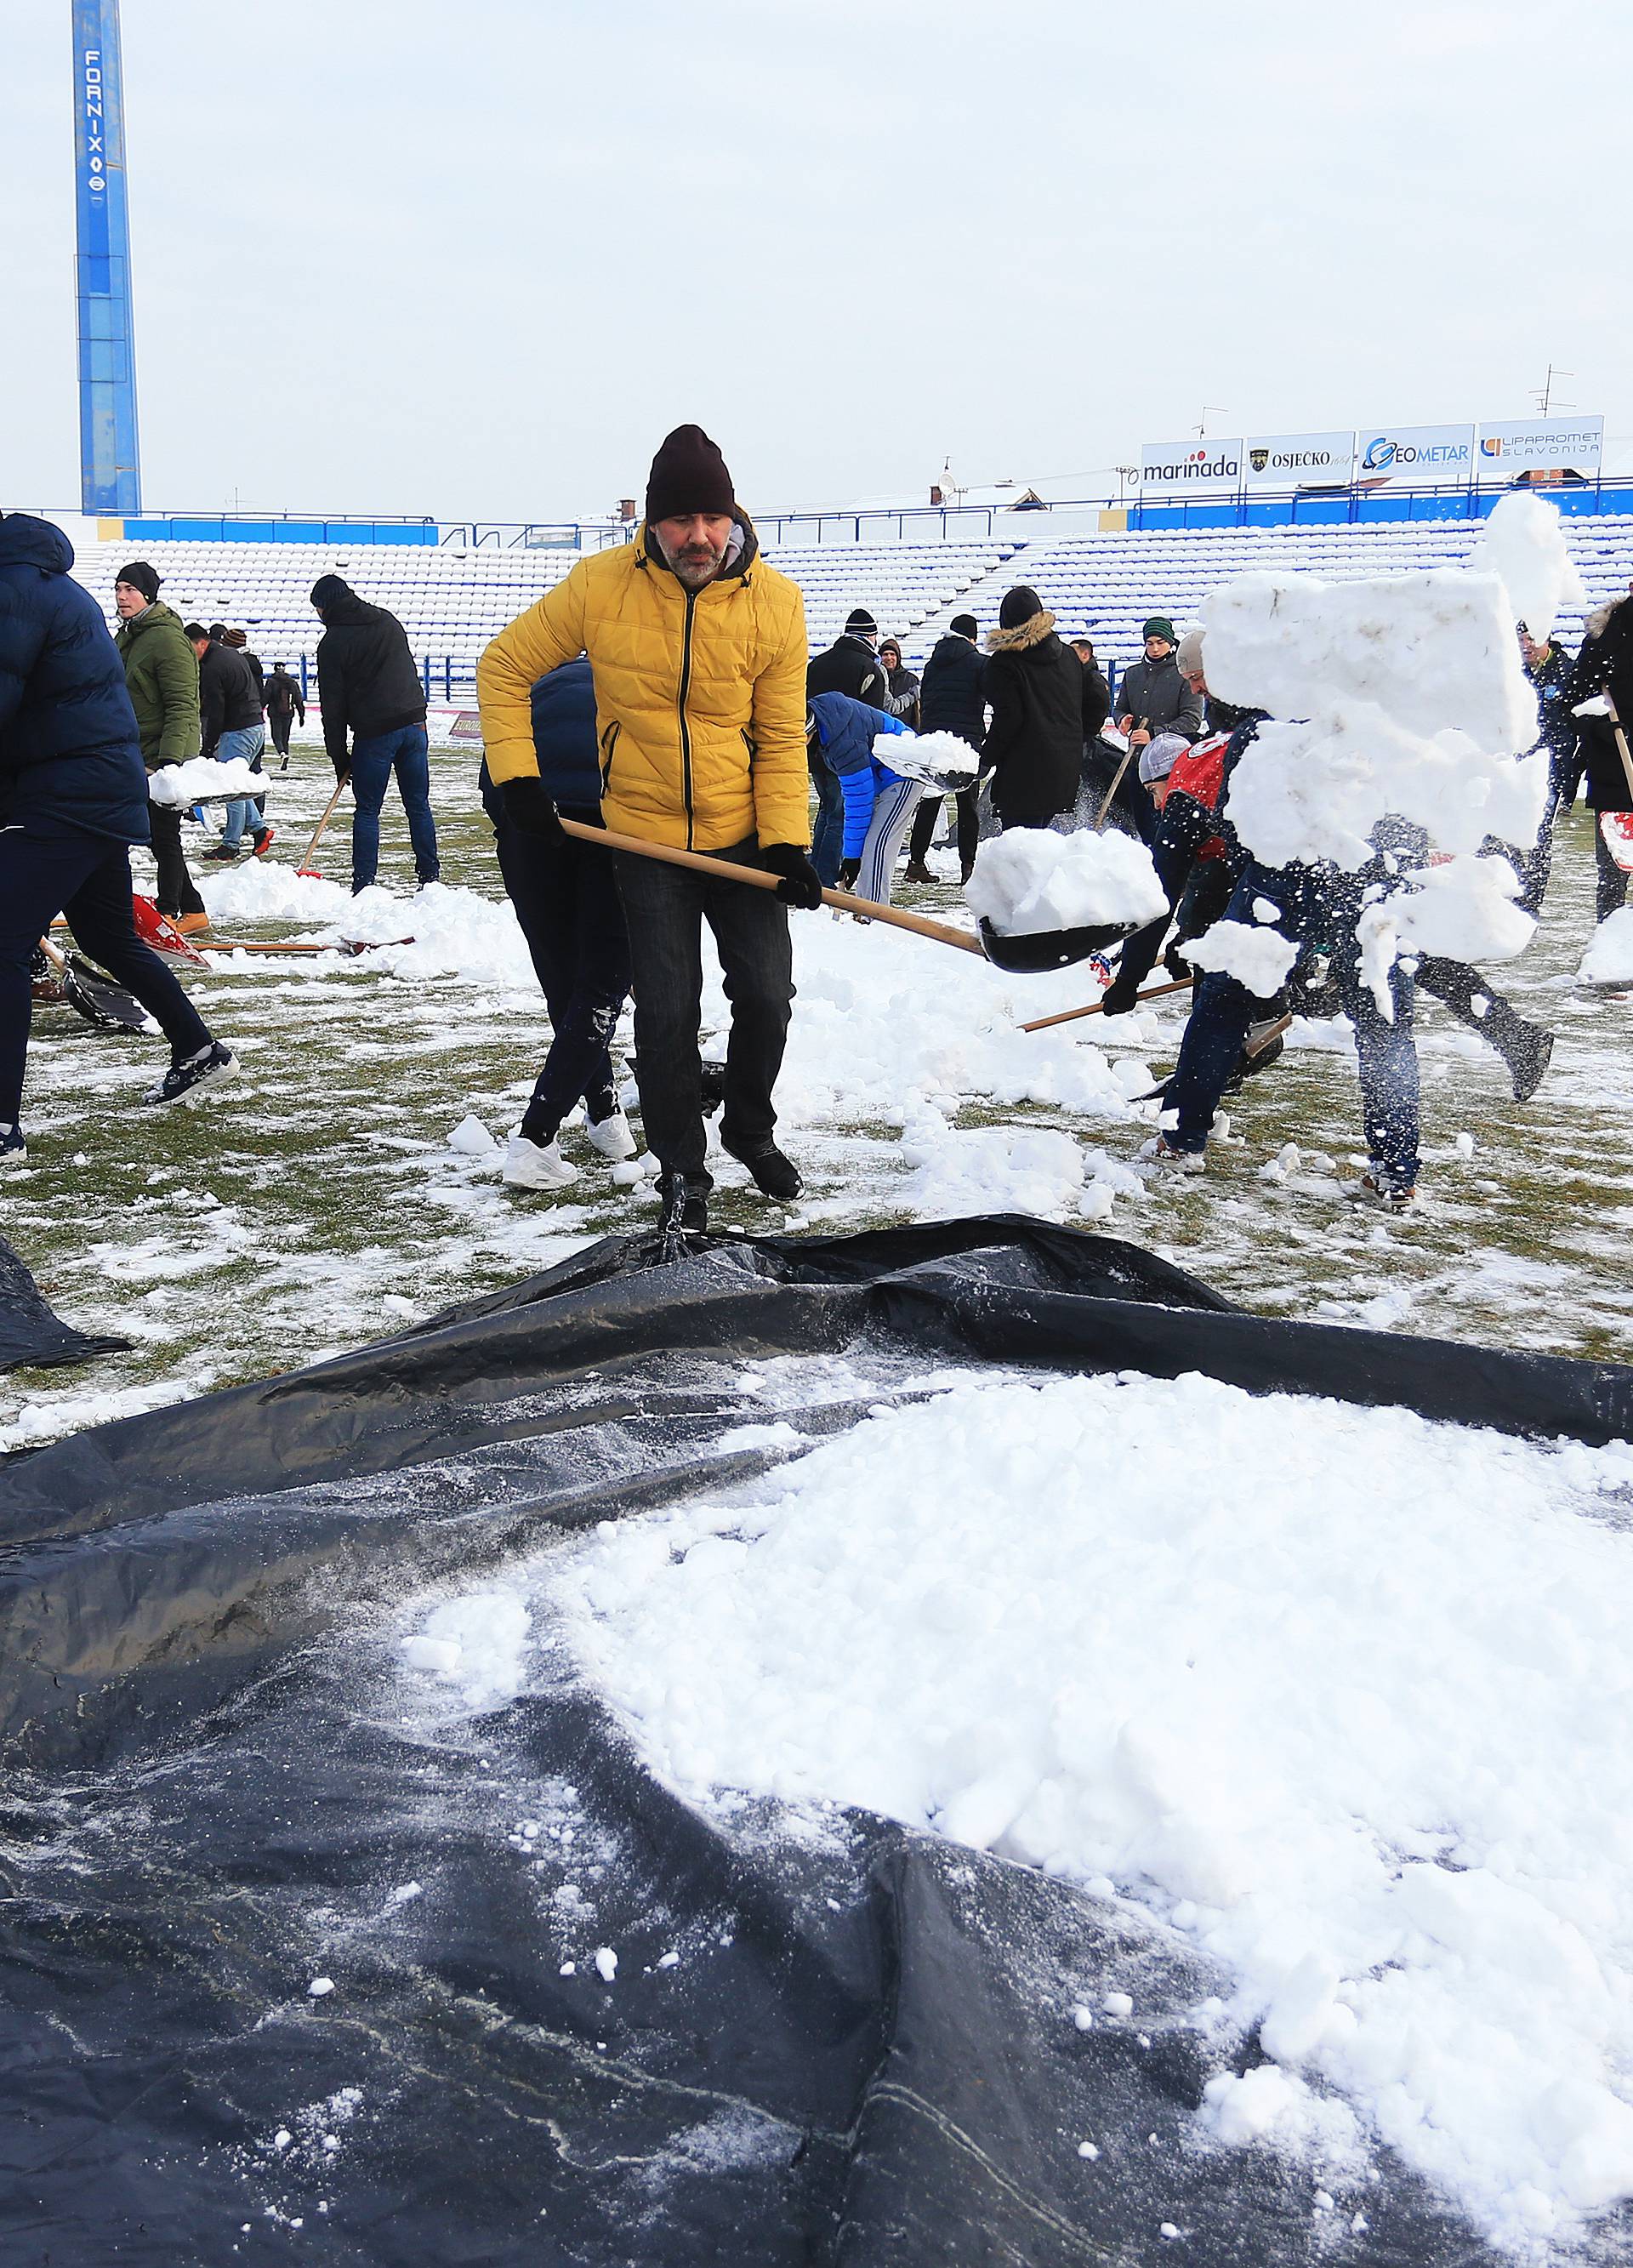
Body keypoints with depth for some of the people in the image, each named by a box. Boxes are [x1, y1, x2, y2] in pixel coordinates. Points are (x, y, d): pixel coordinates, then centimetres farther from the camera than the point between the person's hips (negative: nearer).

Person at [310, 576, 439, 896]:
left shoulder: (332, 643, -4)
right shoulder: (388, 621, 12)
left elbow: (333, 706, -3)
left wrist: (339, 758, 3)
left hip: (373, 733, -5)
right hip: (414, 724, 5)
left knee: (367, 811, 3)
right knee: (419, 805, 10)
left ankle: (362, 885, 1)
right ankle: (430, 877, 12)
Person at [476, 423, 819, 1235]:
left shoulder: (774, 601, -9)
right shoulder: (600, 587, -11)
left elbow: (781, 739, -4)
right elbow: (504, 667, 1)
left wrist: (787, 842, -13)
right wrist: (516, 774, -7)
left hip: (743, 838, 1)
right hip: (645, 840, -1)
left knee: (766, 995, 5)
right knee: (667, 1014, -1)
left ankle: (751, 1129, 32)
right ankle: (681, 1169, 17)